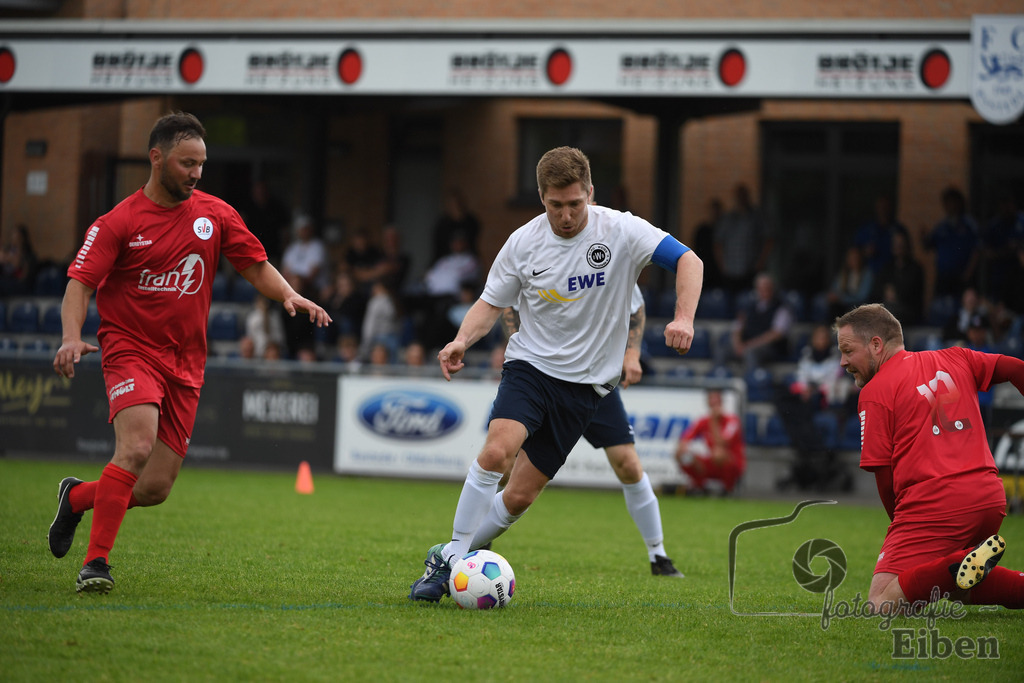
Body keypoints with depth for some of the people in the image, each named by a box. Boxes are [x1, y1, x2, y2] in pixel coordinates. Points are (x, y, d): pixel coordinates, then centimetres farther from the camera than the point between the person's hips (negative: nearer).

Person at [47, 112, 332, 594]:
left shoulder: (215, 215, 7)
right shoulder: (118, 223, -4)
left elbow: (256, 266, 13)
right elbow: (81, 282, -8)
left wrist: (289, 295, -7)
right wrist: (72, 336, -26)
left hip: (185, 363, 4)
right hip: (131, 350, -4)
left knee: (156, 489, 0)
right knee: (136, 446, -28)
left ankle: (78, 497, 30)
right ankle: (96, 562, -21)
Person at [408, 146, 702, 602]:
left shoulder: (620, 231, -10)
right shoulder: (523, 243, -4)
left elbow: (688, 260, -12)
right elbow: (492, 303, 6)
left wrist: (683, 319, -29)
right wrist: (462, 340, -15)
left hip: (585, 383, 0)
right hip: (529, 363, 0)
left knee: (519, 496, -3)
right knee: (497, 450, -28)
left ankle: (453, 556, 17)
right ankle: (450, 558, -16)